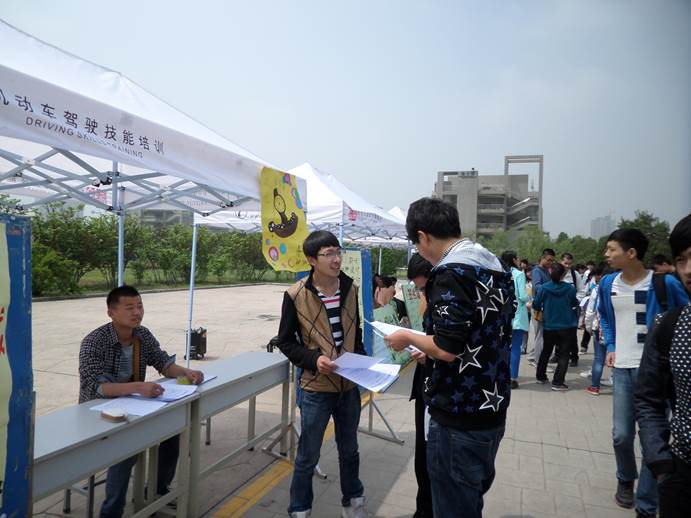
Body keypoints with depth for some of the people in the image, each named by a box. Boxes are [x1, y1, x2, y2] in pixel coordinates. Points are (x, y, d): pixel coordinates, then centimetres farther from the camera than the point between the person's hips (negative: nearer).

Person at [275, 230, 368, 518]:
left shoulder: (350, 288, -1)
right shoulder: (296, 295, -15)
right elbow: (285, 342, -6)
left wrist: (361, 358, -1)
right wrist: (314, 359, -20)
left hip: (349, 386, 4)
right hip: (315, 389, -4)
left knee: (349, 450, 22)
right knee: (308, 456, 11)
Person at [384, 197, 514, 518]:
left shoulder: (451, 273, -21)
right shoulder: (495, 267, 8)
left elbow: (447, 349, -25)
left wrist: (408, 338, -8)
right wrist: (430, 349, 16)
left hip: (460, 418, -9)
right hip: (492, 409, 9)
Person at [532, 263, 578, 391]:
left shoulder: (544, 288, -12)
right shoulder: (570, 288, -11)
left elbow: (536, 305, -5)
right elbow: (575, 304, 6)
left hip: (549, 326, 2)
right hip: (566, 326, -2)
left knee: (546, 351, 20)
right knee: (564, 354, 5)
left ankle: (540, 376, 31)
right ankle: (557, 382, -2)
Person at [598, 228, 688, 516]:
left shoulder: (664, 283, -11)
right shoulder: (607, 284, 3)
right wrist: (610, 346, 8)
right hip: (622, 369, 4)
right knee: (621, 434, 8)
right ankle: (625, 479, 38)